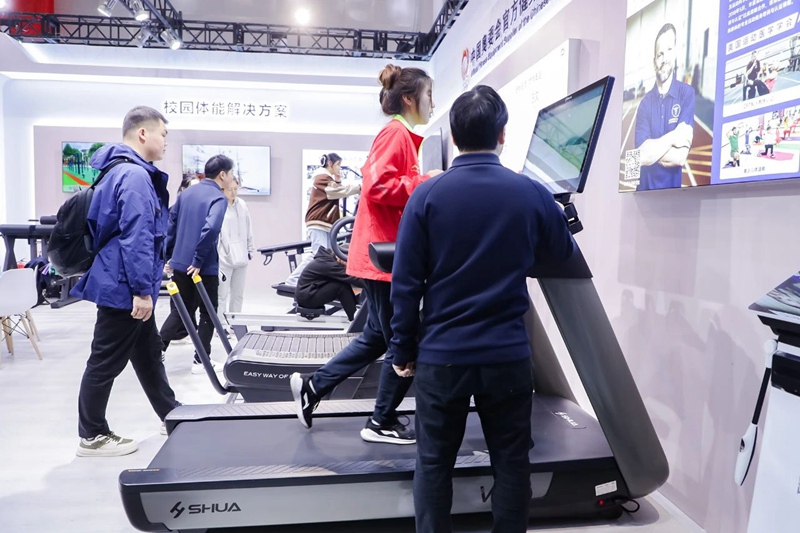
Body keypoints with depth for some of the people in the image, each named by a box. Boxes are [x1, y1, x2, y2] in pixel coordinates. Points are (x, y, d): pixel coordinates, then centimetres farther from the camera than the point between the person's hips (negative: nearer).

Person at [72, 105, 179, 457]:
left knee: (148, 355, 18)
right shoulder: (135, 176, -18)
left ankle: (171, 416, 32)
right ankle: (92, 436, 16)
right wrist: (143, 289, -23)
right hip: (124, 288, -11)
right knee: (106, 361, 2)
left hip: (123, 286, 11)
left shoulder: (124, 172, 16)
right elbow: (135, 238, -25)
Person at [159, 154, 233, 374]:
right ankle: (201, 361, 14)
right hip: (203, 268, -6)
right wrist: (198, 261, -20)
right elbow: (211, 229, -28)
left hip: (180, 263, 7)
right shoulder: (218, 198, -13)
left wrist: (169, 254, 17)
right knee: (208, 314, 9)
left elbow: (170, 222, 12)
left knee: (180, 310, 19)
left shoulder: (187, 192, 10)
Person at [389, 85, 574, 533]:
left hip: (441, 354, 0)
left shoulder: (427, 195, -7)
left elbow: (406, 282, -6)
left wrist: (403, 350, 4)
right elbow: (563, 254, 14)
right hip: (508, 354, 1)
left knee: (434, 464, 14)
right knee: (511, 462, 16)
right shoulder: (532, 193, -4)